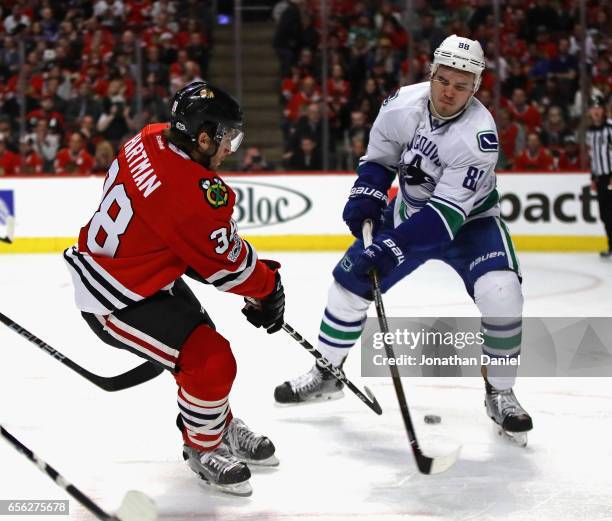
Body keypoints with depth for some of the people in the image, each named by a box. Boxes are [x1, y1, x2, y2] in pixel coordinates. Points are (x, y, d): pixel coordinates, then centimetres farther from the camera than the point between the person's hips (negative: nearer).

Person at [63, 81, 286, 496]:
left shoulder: (153, 139, -6)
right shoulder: (195, 195, -33)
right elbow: (227, 265, -17)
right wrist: (268, 287, 1)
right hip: (117, 300, -10)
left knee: (202, 340, 22)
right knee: (211, 362, -8)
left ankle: (221, 426, 43)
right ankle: (203, 449, 16)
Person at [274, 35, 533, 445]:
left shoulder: (478, 135, -33)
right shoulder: (403, 104, -18)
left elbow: (448, 213, -35)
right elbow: (378, 158, 1)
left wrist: (392, 245, -41)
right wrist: (365, 199, -16)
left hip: (470, 218, -5)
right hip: (411, 209, 5)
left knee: (500, 295, -26)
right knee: (351, 277, 4)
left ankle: (500, 394, -5)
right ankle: (326, 373, 24)